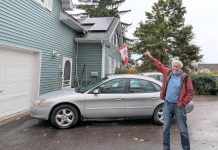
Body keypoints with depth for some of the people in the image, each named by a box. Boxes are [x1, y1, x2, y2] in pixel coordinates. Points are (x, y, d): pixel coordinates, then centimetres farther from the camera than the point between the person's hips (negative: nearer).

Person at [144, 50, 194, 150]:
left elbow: (190, 92, -3)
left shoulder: (185, 78, -5)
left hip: (178, 106, -3)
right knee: (166, 129, 11)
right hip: (167, 104, 3)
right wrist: (150, 57, 16)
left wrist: (183, 103, -9)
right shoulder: (168, 73, 4)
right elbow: (159, 65, 17)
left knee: (183, 130, 8)